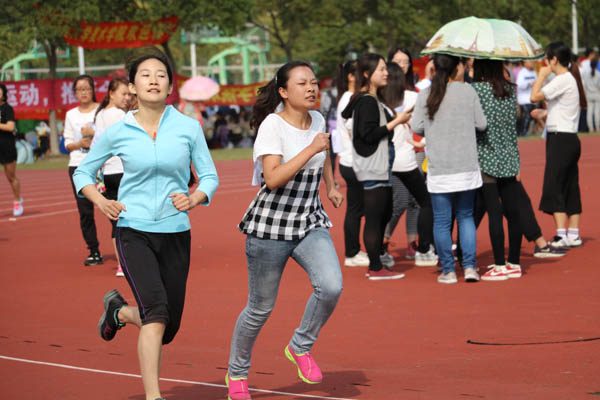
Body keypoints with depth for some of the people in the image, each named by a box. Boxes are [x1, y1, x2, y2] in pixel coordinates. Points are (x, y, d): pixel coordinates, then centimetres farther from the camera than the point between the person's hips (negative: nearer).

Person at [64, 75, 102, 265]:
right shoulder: (71, 115, 12)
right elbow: (67, 143, 14)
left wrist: (94, 133, -16)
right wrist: (80, 144, -7)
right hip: (78, 165, 3)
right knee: (85, 210, 2)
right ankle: (94, 251, 9)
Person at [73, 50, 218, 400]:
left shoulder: (189, 128, 0)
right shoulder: (118, 132, -1)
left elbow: (210, 177, 7)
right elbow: (83, 173, 11)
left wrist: (194, 199, -14)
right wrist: (100, 201, -7)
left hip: (176, 233, 3)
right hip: (134, 232, -2)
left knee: (168, 328, 8)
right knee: (157, 313, -22)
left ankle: (119, 311, 40)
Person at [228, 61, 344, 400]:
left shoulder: (317, 119, 4)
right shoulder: (272, 125, -15)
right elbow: (273, 178, -28)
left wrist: (331, 186, 28)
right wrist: (311, 149, -28)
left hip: (311, 224, 5)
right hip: (270, 227, -5)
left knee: (331, 286, -20)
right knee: (260, 309, 5)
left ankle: (300, 347, 5)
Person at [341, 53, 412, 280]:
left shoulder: (373, 100, 17)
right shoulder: (366, 101, -14)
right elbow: (369, 134, -21)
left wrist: (395, 119, 10)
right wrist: (396, 121, -15)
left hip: (381, 168, 11)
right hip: (373, 169, -11)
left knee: (384, 215, 14)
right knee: (374, 218, -6)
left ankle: (376, 265, 20)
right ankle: (376, 269, -3)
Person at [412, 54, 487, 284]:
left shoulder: (425, 95, -1)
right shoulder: (467, 91, -2)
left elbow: (417, 127, -2)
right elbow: (481, 124, 1)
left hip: (438, 168, 0)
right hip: (466, 166, 1)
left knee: (441, 221, 5)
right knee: (465, 216, 13)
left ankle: (448, 271, 7)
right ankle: (469, 266, 7)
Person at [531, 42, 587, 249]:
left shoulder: (562, 80, -15)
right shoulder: (572, 79, 14)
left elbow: (534, 96, -19)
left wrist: (542, 75, -7)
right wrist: (545, 114, 18)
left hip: (560, 139, -10)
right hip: (570, 138, 10)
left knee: (553, 187, -9)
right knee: (570, 187, 11)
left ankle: (561, 236, -14)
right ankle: (573, 235, 14)